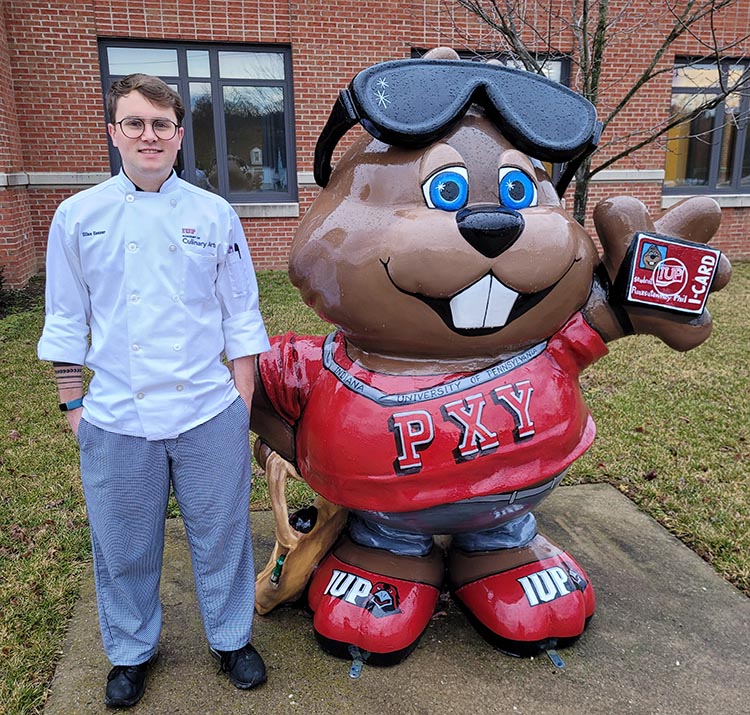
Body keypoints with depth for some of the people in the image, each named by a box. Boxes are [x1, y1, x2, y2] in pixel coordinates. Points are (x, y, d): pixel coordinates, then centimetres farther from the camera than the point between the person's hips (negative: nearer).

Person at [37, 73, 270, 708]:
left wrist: (243, 397, 2)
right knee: (124, 548, 15)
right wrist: (73, 404, 6)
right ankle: (131, 651, 41)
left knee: (220, 536, 13)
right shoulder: (78, 216, 2)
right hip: (115, 418, 1)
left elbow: (241, 316, 5)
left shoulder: (214, 214, 1)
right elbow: (66, 322, 7)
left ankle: (231, 638, 37)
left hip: (209, 412, 0)